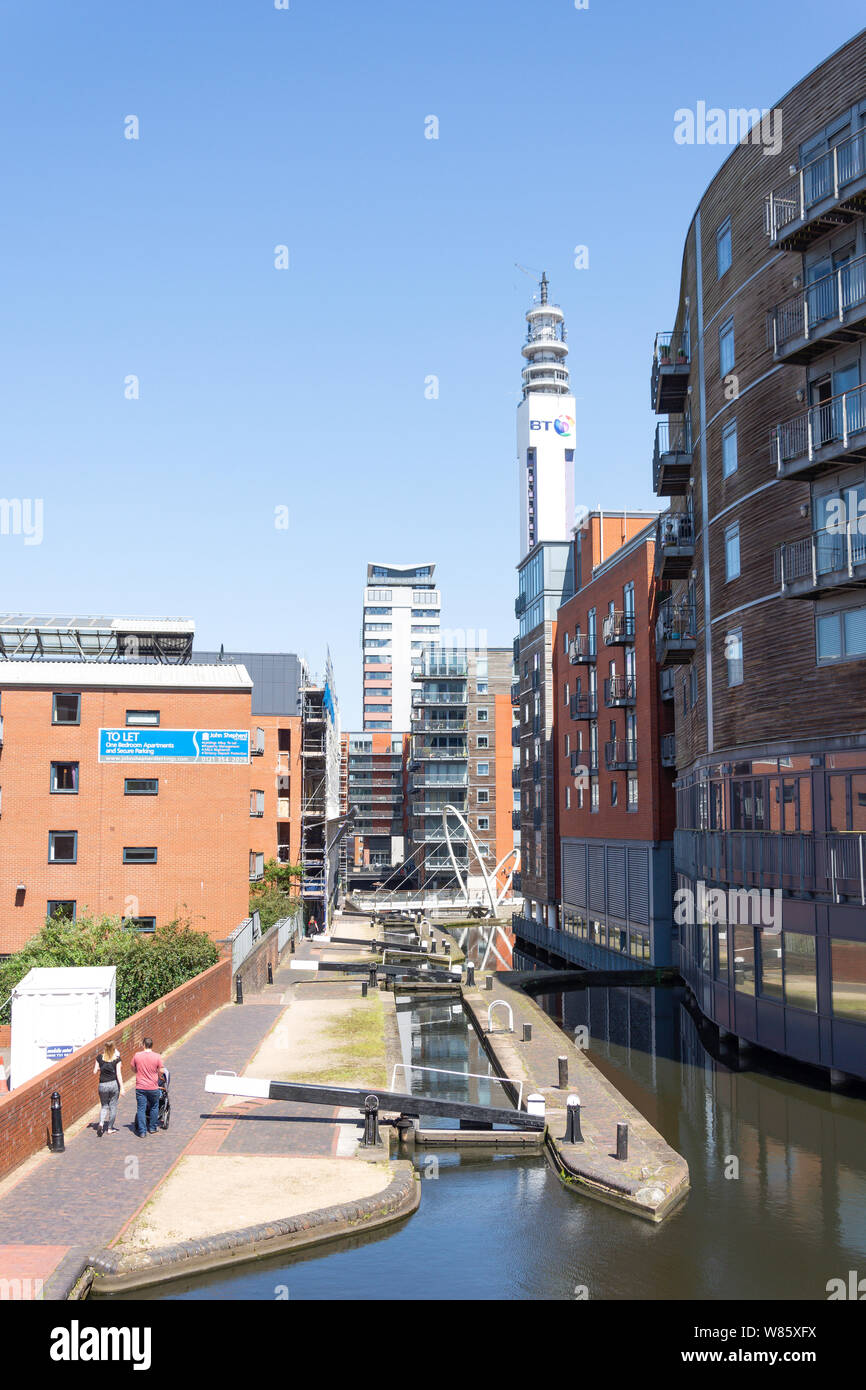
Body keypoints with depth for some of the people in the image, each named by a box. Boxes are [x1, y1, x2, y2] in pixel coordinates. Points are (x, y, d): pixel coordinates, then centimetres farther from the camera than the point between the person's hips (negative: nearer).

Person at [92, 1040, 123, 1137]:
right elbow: (118, 1074, -8)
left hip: (102, 1085, 1)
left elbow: (95, 1072, 2)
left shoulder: (99, 1057, -1)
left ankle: (101, 1123, -10)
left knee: (104, 1106, 14)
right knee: (113, 1106, 11)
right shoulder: (117, 1059, -5)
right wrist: (122, 1087, -6)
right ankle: (110, 1128, 14)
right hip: (114, 1084, -1)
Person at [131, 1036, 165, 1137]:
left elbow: (133, 1069, 7)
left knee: (141, 1109, 5)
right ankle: (152, 1128, 27)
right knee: (154, 1108, 19)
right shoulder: (157, 1056, -9)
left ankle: (141, 1131, 3)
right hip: (153, 1087, 0)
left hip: (140, 1088, 0)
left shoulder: (137, 1055, -5)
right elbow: (161, 1071, -6)